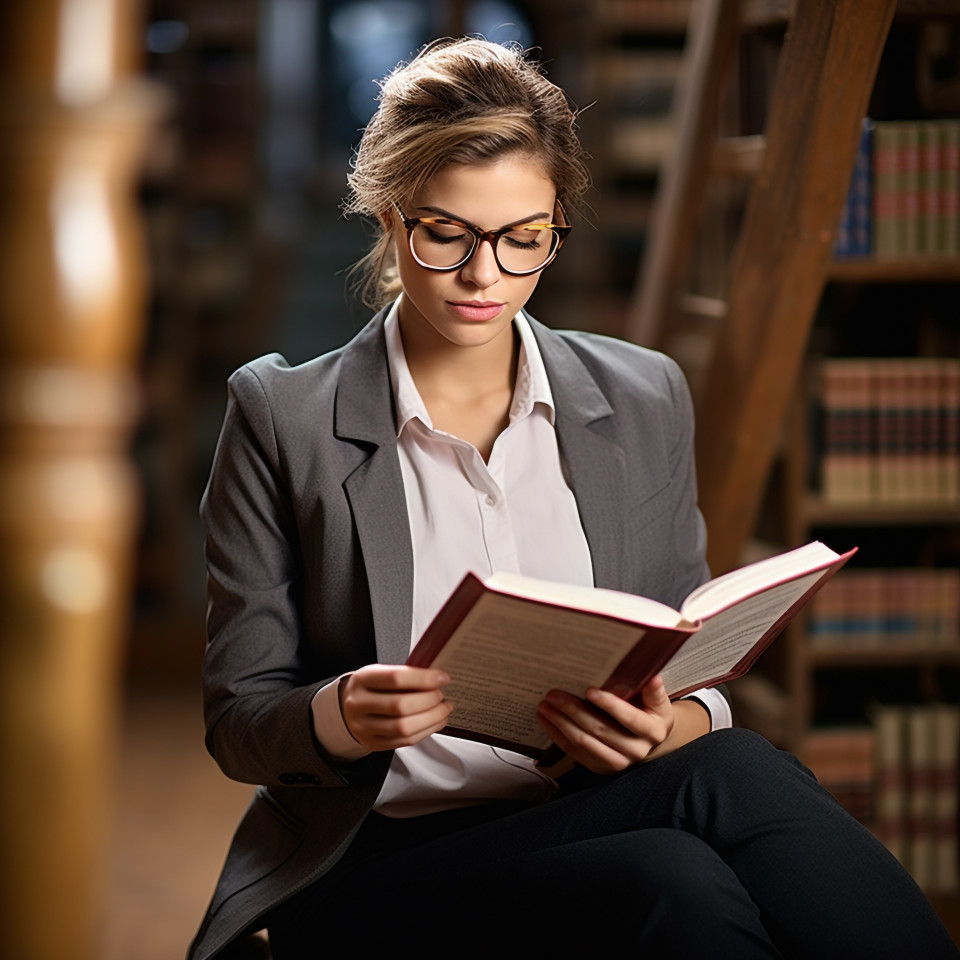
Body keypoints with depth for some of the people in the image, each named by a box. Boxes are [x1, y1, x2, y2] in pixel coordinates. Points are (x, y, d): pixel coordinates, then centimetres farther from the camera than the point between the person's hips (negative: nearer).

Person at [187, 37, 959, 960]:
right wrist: (337, 719, -22)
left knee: (733, 770, -32)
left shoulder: (643, 400, 11)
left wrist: (673, 725, -11)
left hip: (601, 819, 4)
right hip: (378, 861, -3)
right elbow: (238, 719, 2)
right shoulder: (282, 417, 1)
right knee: (672, 884, -34)